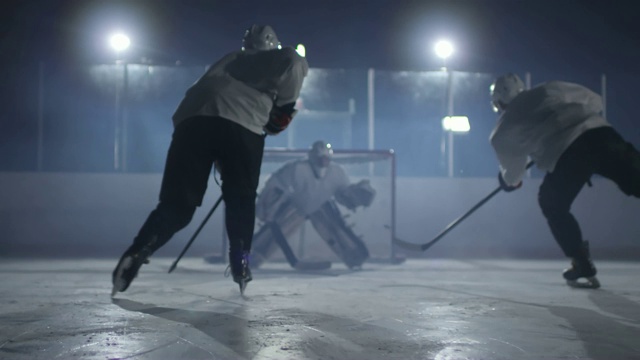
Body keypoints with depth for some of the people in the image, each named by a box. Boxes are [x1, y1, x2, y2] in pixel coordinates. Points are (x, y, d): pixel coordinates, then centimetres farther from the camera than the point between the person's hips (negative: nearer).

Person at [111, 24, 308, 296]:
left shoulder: (227, 62, 41)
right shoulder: (268, 61, 23)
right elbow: (293, 60, 1)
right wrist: (285, 106, 12)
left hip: (192, 121, 4)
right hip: (241, 127, -4)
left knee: (178, 203, 3)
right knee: (241, 199, 16)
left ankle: (134, 257, -13)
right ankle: (240, 265, 10)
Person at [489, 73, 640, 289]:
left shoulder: (505, 128, 23)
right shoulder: (549, 89, 28)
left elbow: (511, 175, 31)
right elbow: (593, 101, 32)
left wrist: (509, 182, 54)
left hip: (566, 154, -3)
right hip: (600, 132, 3)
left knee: (553, 207, 22)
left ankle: (583, 266, 18)